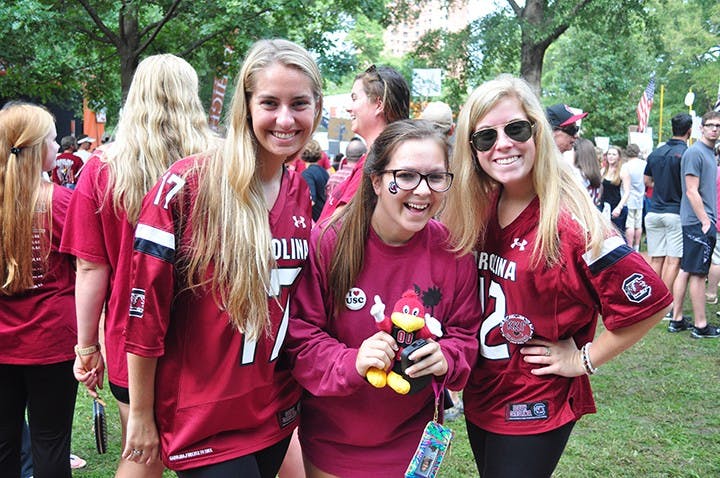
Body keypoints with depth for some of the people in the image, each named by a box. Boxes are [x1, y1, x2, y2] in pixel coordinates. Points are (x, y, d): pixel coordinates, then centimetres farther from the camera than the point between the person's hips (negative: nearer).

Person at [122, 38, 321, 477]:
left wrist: (298, 391, 13)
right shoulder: (188, 185, -17)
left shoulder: (301, 194, 2)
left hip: (276, 412, 6)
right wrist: (141, 416, -7)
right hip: (201, 420, -5)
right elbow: (146, 309, -13)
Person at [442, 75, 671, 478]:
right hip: (480, 397, 7)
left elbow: (651, 302, -21)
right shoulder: (478, 212, -1)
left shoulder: (571, 222, -22)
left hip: (534, 413, -6)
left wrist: (583, 359, -14)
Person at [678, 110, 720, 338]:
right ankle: (700, 326, 0)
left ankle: (677, 320, 17)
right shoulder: (695, 153, -12)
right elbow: (692, 192, -17)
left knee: (687, 271, 11)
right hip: (698, 223, -9)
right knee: (698, 273, -5)